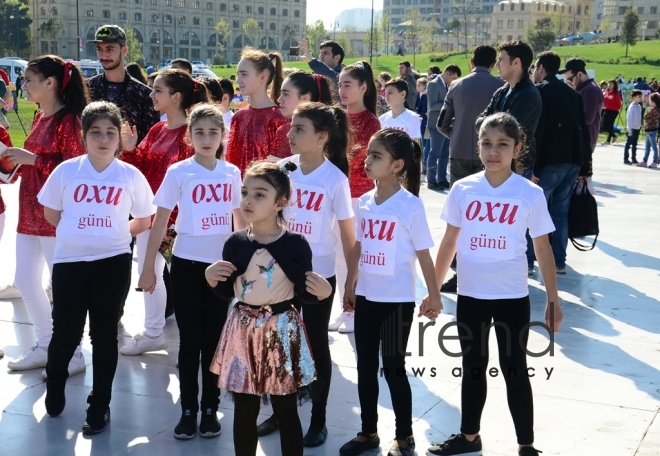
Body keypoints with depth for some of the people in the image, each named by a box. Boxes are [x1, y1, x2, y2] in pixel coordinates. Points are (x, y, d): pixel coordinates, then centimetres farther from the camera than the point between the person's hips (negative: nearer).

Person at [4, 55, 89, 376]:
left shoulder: (67, 120, -14)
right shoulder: (40, 118, 13)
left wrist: (32, 159, -21)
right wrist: (18, 162, 6)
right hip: (30, 214, 9)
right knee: (25, 281, 14)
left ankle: (73, 356, 11)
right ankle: (45, 347, 28)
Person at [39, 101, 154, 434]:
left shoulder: (131, 176, -3)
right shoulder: (66, 170, -3)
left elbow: (143, 221, 9)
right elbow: (51, 214, 10)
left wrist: (112, 234, 7)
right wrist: (79, 234, 9)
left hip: (113, 263, 0)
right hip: (69, 261, 0)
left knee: (104, 335, 8)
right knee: (66, 334, 6)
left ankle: (99, 406, 22)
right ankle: (54, 388, 36)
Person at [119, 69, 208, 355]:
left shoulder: (190, 133, -16)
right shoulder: (157, 130, 9)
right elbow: (142, 169, 11)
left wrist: (173, 222, -21)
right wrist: (130, 150, -7)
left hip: (175, 221, -9)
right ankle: (153, 333, 30)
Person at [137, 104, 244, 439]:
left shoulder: (232, 173, 3)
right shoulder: (178, 172, -6)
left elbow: (239, 219, 12)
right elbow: (160, 221, -4)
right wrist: (148, 267, -6)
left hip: (221, 264, 2)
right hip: (187, 263, -2)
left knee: (214, 338, 8)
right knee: (190, 339, 4)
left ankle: (210, 408, 19)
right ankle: (188, 409, 15)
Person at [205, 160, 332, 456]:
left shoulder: (296, 244, -10)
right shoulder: (236, 242, -1)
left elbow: (304, 295, -3)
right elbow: (226, 293, 7)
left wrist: (321, 293, -23)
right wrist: (211, 279, -11)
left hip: (282, 330, -3)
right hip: (243, 330, 3)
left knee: (286, 411, 7)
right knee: (244, 410, 12)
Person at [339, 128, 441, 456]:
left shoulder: (411, 205, -14)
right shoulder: (364, 202, 3)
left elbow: (423, 255, -9)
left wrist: (434, 297, -5)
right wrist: (349, 286, 16)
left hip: (397, 301, -6)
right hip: (366, 298, 6)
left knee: (393, 368, 3)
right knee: (365, 367, 13)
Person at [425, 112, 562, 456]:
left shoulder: (530, 194, -7)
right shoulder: (463, 189, -2)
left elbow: (543, 250, -1)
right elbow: (449, 242, 6)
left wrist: (553, 300, -1)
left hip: (512, 297, -2)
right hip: (469, 295, 3)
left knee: (514, 370, 5)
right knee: (473, 367, 16)